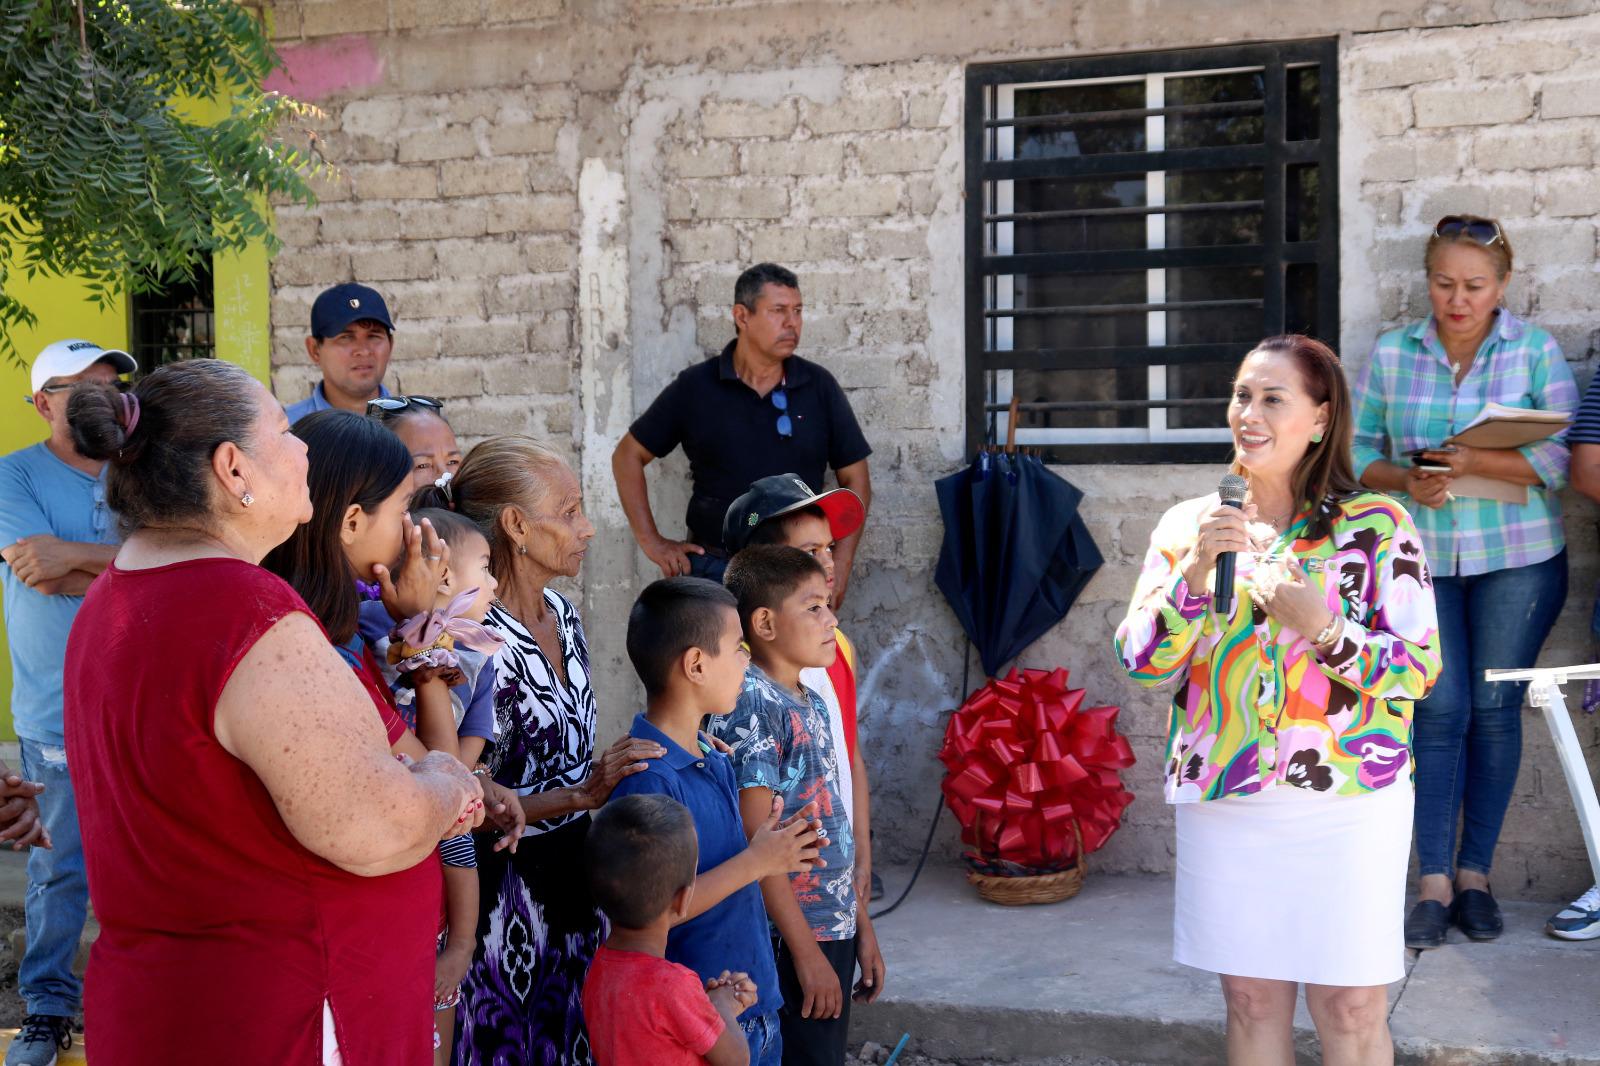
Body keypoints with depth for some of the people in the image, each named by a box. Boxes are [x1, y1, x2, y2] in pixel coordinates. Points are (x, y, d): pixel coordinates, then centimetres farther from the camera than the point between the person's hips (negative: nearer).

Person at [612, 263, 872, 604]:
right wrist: (651, 541, 0)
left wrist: (841, 564, -2)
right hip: (714, 571, -1)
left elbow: (854, 477, 7)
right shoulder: (695, 388, -1)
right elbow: (628, 455, 7)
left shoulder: (819, 387, 1)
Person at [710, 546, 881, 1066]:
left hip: (833, 930, 8)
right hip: (787, 942, -8)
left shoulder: (812, 702, 11)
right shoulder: (752, 703, -16)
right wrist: (806, 951, -18)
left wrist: (861, 927, 17)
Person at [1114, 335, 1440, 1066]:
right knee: (1251, 999, 11)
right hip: (1223, 803, 3)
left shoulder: (1376, 525, -3)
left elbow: (1419, 669, -4)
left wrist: (1320, 627, -20)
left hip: (1349, 804, -2)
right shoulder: (1189, 526, 6)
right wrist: (1196, 570, -14)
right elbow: (1142, 663, 0)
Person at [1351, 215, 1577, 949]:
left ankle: (1475, 873, 16)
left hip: (1516, 557, 0)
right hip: (1420, 555, 1)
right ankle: (1433, 884, 1)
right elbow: (1360, 451, 6)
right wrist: (1406, 482, -15)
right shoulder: (1391, 355, 5)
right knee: (1439, 710, -4)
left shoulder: (1537, 351, -1)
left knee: (1495, 708, 3)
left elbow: (1559, 459, -8)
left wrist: (1473, 462, -23)